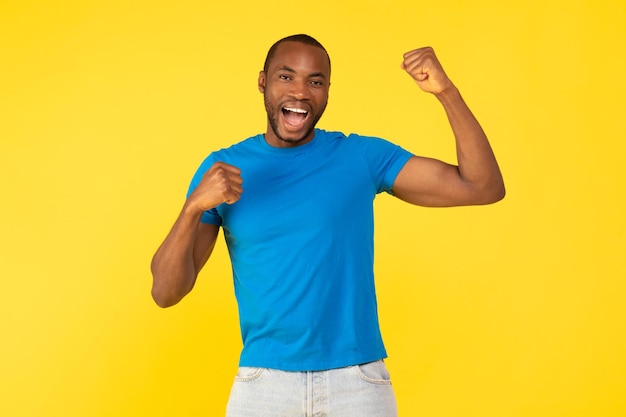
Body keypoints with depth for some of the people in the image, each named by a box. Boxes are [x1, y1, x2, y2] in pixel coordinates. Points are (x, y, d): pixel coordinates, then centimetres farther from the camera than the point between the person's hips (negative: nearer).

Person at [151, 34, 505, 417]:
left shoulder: (363, 157, 0)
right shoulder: (223, 168, 0)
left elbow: (482, 188, -5)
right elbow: (166, 292, -4)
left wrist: (446, 91, -13)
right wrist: (195, 205, -20)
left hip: (358, 383, 0)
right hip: (263, 383, 0)